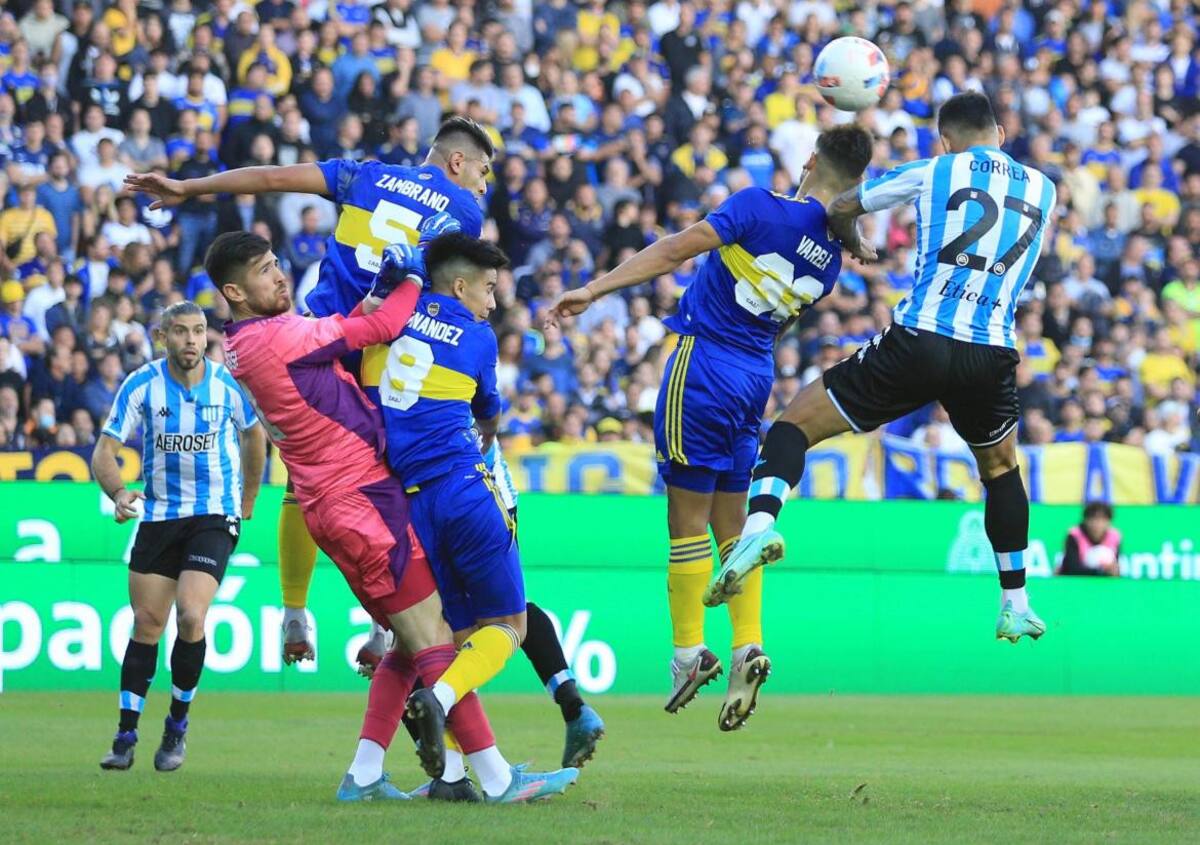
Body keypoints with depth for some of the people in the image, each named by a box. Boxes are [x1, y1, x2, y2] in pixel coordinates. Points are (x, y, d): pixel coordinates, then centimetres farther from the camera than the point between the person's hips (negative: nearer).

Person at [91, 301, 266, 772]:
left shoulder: (228, 384, -6)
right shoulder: (141, 385, -8)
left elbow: (253, 434, 14)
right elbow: (104, 452, -11)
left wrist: (248, 499, 21)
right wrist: (118, 493, -32)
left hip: (214, 516, -1)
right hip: (158, 516, 1)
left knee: (191, 616, -18)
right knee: (146, 624, 1)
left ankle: (177, 728, 1)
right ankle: (126, 739, 9)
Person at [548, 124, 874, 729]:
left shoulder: (763, 206, -13)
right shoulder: (833, 255, 6)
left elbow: (676, 250, -16)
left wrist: (595, 290, -14)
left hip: (704, 361, -6)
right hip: (756, 377, 6)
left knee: (688, 514, 0)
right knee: (731, 521, 13)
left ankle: (689, 651, 0)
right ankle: (748, 646, 2)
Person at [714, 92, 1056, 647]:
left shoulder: (933, 173, 8)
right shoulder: (1043, 188, 15)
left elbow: (839, 209, 17)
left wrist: (855, 243, 40)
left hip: (917, 343, -3)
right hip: (991, 357, 3)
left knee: (794, 424, 4)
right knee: (1000, 469, 31)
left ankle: (760, 522, -24)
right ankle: (1016, 607, 31)